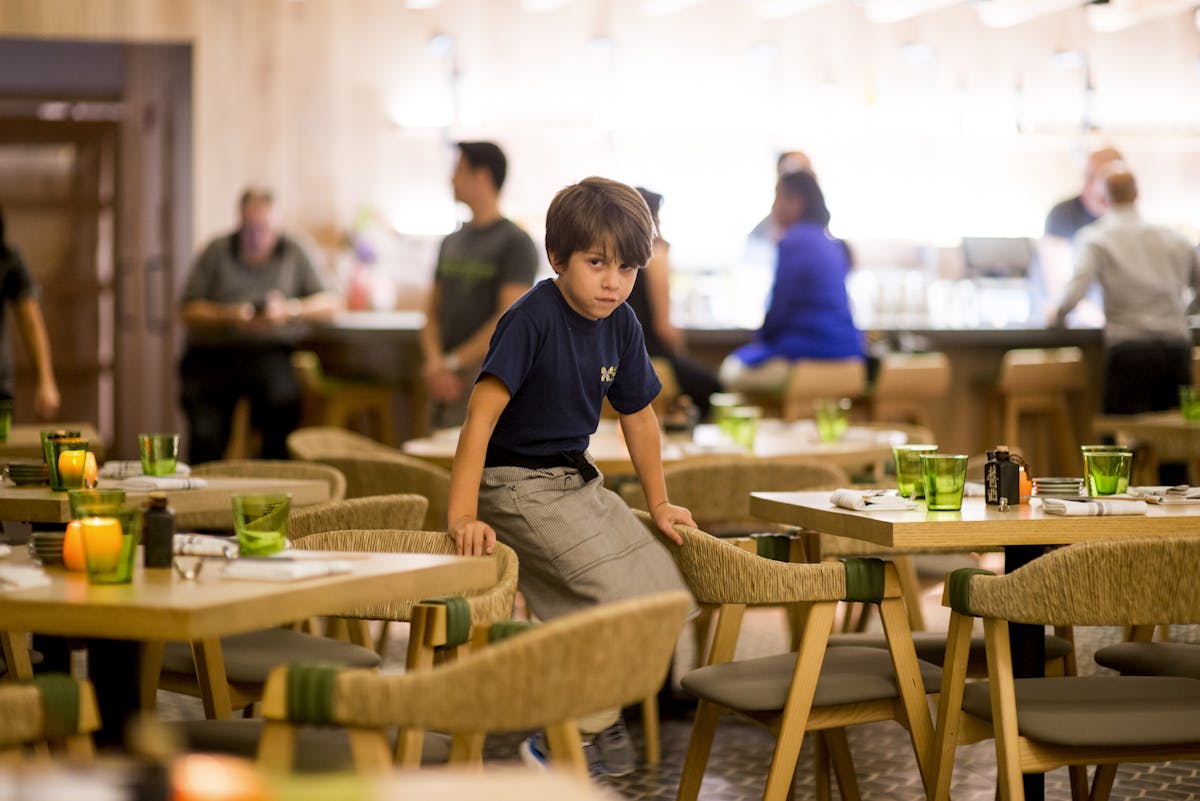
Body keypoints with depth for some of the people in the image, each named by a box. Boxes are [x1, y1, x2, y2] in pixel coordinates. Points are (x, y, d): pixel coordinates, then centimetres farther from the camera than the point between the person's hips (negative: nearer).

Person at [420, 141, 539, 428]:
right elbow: (433, 314, 17)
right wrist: (435, 362, -3)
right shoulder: (452, 242, 18)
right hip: (447, 383, 7)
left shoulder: (516, 243, -4)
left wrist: (452, 363, -11)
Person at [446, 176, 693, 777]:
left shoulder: (621, 326, 2)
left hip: (577, 480, 8)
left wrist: (658, 505, 22)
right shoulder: (532, 318, -20)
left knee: (665, 595, 1)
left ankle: (592, 711, 18)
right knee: (621, 599, -20)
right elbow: (482, 414, -25)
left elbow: (638, 416, 16)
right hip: (517, 486, -8)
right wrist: (462, 515, -31)